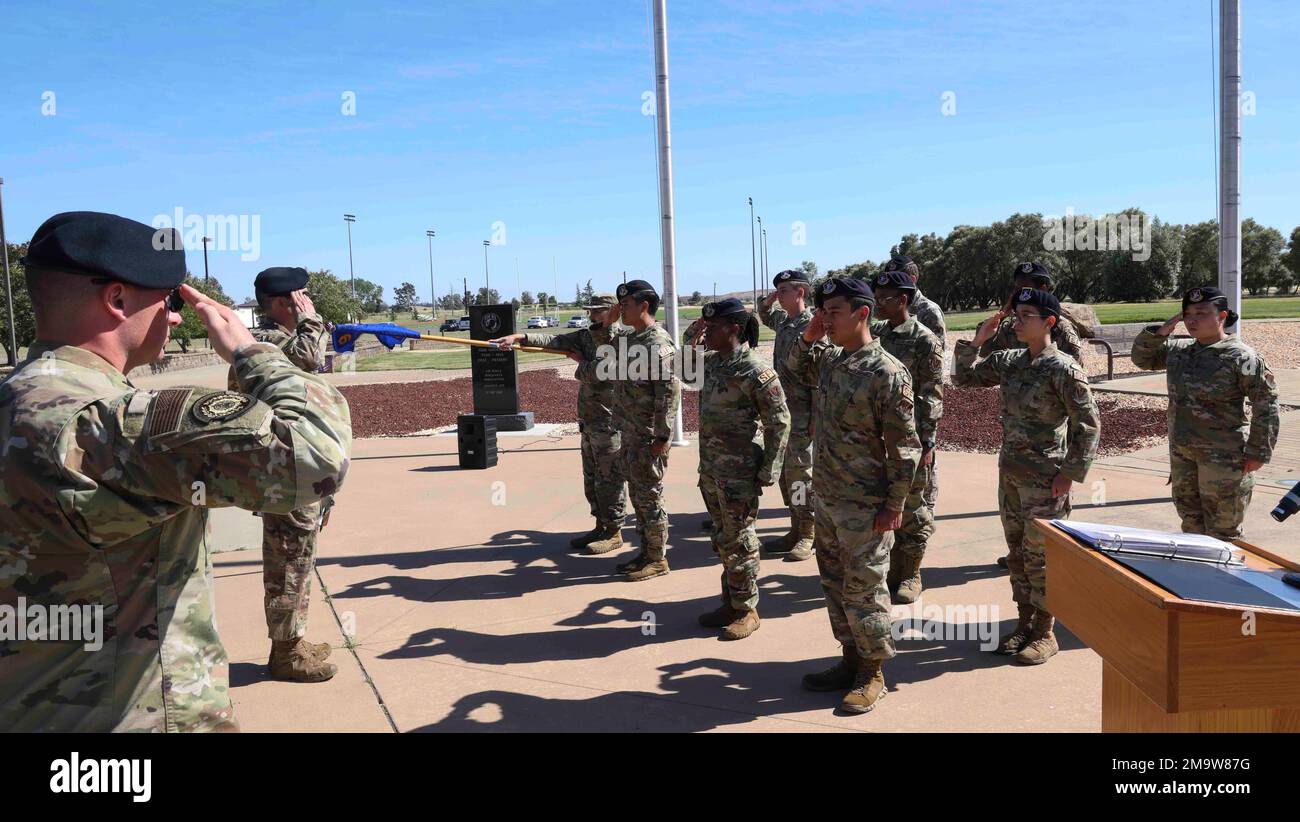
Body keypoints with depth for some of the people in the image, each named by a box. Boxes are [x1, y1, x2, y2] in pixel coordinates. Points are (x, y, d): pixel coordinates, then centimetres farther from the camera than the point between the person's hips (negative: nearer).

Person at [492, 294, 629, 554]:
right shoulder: (587, 336, 11)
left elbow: (594, 374, -21)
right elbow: (555, 340, 2)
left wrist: (580, 361, -1)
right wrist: (519, 337, -9)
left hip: (610, 423, -8)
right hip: (589, 422, 9)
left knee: (610, 479, 0)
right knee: (592, 478, 15)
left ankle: (614, 533, 9)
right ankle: (601, 527, 26)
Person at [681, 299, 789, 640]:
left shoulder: (755, 372, -18)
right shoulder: (713, 362, 6)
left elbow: (779, 424, -15)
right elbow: (685, 367, 28)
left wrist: (766, 473, -14)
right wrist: (691, 335, 11)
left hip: (738, 474, -8)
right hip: (710, 470, 8)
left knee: (738, 542, 4)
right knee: (723, 540, 17)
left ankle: (747, 610, 19)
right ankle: (730, 603, 31)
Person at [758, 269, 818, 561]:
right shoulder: (783, 321, 11)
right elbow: (765, 316, 36)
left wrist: (815, 418, -20)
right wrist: (769, 301, 13)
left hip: (802, 413, -8)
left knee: (800, 474, -3)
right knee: (786, 474, 13)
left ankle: (808, 536, 8)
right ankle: (796, 530, 24)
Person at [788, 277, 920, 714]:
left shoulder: (887, 373, -18)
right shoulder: (830, 360, 5)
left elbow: (904, 447, -15)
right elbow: (795, 366, 28)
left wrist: (894, 506, -16)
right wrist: (809, 336, 7)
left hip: (864, 506, -8)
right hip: (826, 497, 8)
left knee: (863, 589, 3)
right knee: (835, 582, 17)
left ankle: (872, 674, 19)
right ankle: (850, 660, 32)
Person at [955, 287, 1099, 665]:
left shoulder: (1064, 369, -14)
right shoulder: (1008, 361, 6)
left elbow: (1088, 424, -13)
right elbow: (965, 377, 16)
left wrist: (1070, 475, -14)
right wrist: (977, 341, 1)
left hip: (1044, 479, -7)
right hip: (1010, 473, 7)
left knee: (1040, 556, 2)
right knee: (1017, 553, 15)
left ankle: (1045, 634, 16)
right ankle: (1024, 623, 29)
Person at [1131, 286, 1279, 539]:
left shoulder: (1241, 357, -13)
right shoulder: (1178, 350, 7)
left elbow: (1266, 404, -12)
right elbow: (1142, 358, 18)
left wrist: (1258, 452, -13)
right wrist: (1159, 333, 0)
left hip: (1222, 458, -7)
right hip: (1181, 454, 7)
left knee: (1221, 531, 2)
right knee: (1191, 521, 19)